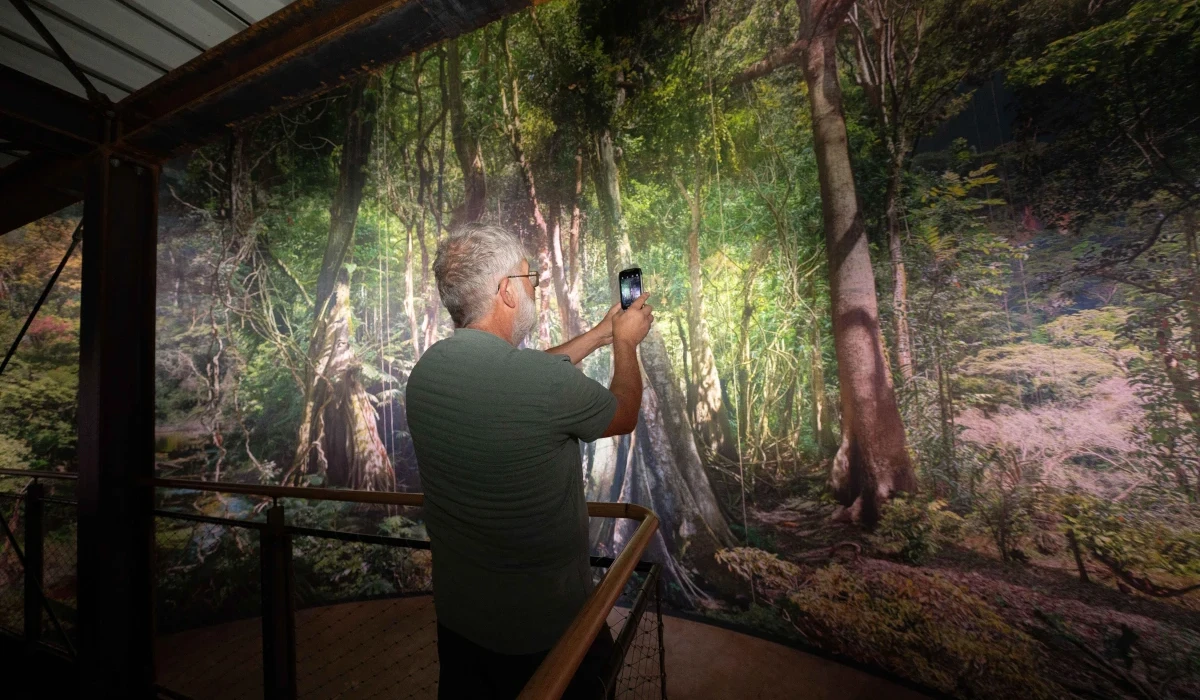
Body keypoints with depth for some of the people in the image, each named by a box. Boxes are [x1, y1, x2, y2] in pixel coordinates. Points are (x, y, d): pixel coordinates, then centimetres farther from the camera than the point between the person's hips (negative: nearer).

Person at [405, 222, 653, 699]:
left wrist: (598, 334, 13)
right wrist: (624, 341, 5)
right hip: (544, 628, -5)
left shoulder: (425, 369, -10)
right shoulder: (548, 380, -32)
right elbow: (624, 416, -11)